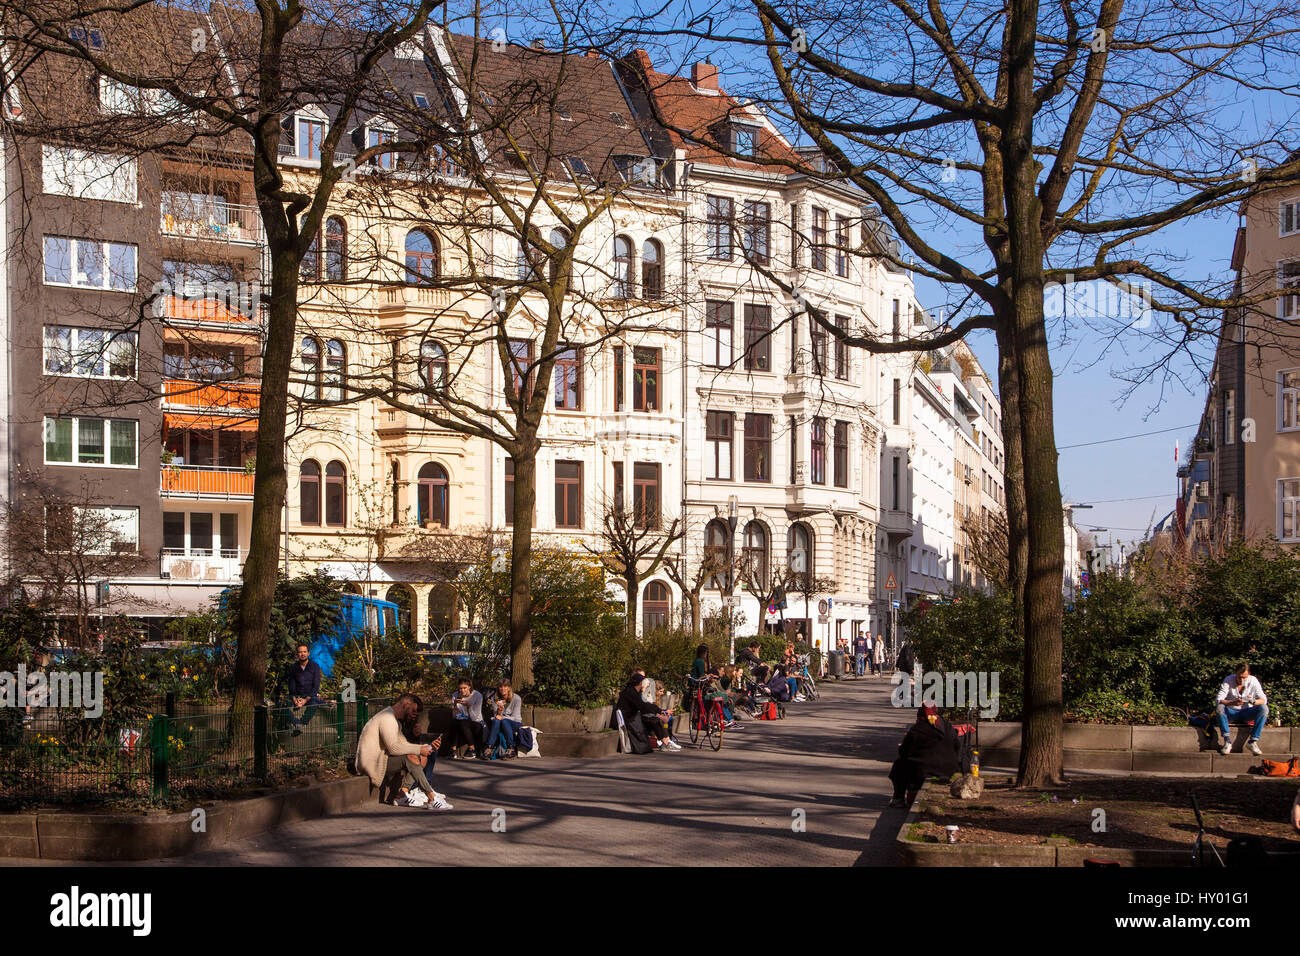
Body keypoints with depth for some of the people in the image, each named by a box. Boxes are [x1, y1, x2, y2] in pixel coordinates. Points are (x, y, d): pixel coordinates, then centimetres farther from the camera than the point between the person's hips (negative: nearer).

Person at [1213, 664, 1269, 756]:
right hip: (1231, 712, -1)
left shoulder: (1253, 681, -10)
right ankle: (1227, 742, -30)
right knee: (1219, 708, -32)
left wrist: (1253, 701, -35)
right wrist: (1233, 703, -41)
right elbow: (1218, 700, -22)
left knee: (1264, 708, -26)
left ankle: (1253, 742, -24)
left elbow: (1264, 700, -12)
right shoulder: (1228, 680, -14)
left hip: (1247, 713, 1)